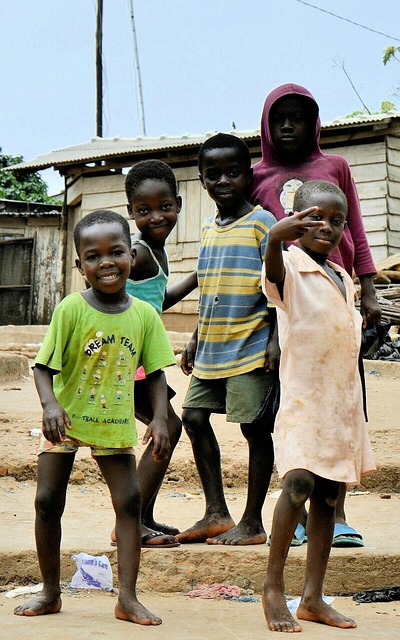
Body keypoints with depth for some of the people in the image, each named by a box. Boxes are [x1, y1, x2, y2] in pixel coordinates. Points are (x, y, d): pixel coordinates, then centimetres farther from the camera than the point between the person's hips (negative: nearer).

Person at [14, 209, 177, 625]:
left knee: (129, 500, -5)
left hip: (116, 425, 2)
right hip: (65, 420, -2)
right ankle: (50, 593, 18)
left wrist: (159, 419, -8)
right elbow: (43, 366, -12)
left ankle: (127, 597, 3)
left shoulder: (144, 315, -5)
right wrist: (50, 405, -29)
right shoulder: (71, 309, -13)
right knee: (48, 500, 2)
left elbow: (155, 373, 3)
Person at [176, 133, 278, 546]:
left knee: (255, 427, -2)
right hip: (212, 347, 8)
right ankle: (216, 514, 17)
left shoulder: (261, 222, -6)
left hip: (250, 346, -8)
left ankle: (252, 524, 6)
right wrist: (195, 340, 23)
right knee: (194, 416, 8)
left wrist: (276, 341, -16)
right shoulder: (208, 228, 14)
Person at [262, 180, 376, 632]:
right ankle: (273, 586, -5)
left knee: (328, 494, 6)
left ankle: (312, 598, 10)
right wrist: (275, 239, -55)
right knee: (299, 483, -19)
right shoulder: (292, 265, -6)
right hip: (302, 396, -7)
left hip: (342, 402, 7)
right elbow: (274, 273, -32)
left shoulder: (342, 278, 16)